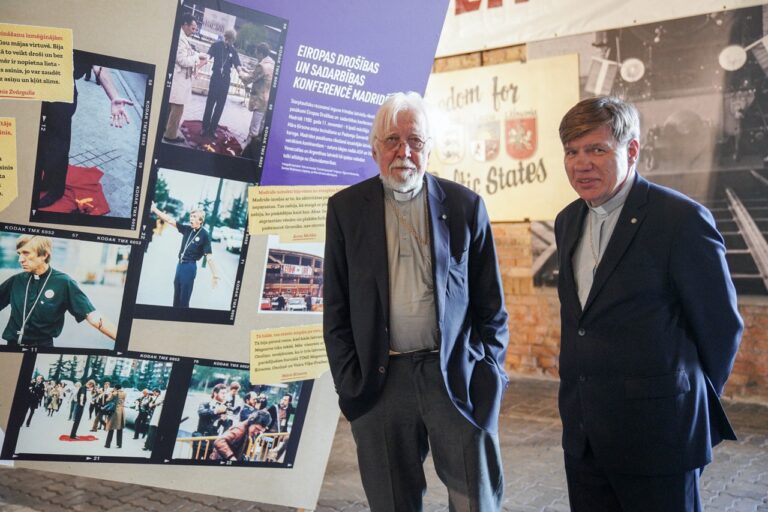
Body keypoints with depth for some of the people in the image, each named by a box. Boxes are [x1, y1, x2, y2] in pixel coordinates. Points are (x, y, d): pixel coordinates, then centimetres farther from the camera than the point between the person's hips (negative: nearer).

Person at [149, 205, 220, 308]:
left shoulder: (204, 235, -13)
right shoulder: (187, 229, 4)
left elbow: (209, 256, -17)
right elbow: (170, 220, 4)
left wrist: (214, 275, -22)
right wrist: (155, 210, -2)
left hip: (190, 267, -6)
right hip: (180, 264, 6)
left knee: (184, 298, -1)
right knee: (176, 296, 17)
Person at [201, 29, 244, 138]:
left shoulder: (233, 51, 4)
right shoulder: (217, 45, -3)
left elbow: (237, 65, -1)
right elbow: (208, 56, -14)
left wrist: (241, 74, -22)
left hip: (225, 80, 2)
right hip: (215, 78, -2)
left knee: (220, 105, 5)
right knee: (210, 103, 1)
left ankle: (212, 128, 12)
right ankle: (205, 127, 8)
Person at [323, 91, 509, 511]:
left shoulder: (466, 206, 2)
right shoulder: (346, 208, 3)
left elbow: (491, 304, 5)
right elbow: (335, 306, 4)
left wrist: (488, 374, 0)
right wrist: (349, 381, 0)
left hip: (458, 378, 0)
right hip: (380, 381, 1)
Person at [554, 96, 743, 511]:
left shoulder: (683, 219, -13)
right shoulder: (568, 221, 8)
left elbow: (721, 325, -6)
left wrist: (692, 406, 5)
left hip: (655, 431, -6)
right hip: (582, 431, 6)